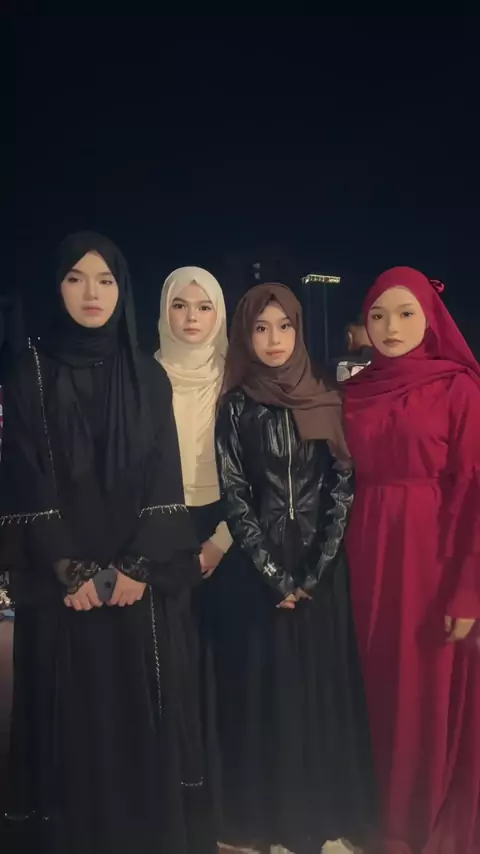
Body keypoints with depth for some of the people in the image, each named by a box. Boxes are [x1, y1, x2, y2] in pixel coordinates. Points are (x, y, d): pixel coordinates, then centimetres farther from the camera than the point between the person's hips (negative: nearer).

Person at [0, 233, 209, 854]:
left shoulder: (149, 377, 6)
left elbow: (165, 478, 0)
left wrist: (138, 566, -10)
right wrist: (72, 572, -12)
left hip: (145, 581, 2)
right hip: (64, 584, -1)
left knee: (148, 722, 9)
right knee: (78, 726, 6)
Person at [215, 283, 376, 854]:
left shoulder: (326, 402, 2)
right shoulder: (235, 408, -1)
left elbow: (343, 488, -2)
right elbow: (234, 494, -5)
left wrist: (313, 571, -9)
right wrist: (273, 573, -10)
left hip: (323, 570, 1)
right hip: (260, 568, -1)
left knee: (321, 684, 9)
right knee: (267, 688, 6)